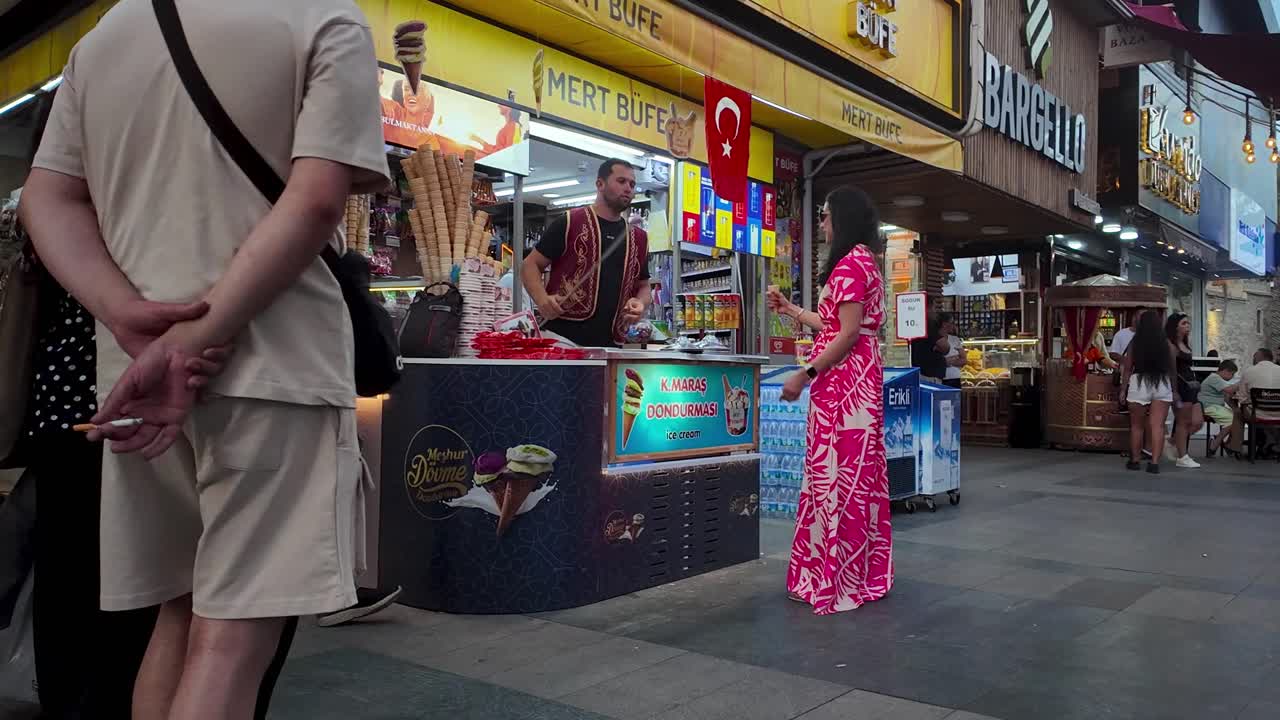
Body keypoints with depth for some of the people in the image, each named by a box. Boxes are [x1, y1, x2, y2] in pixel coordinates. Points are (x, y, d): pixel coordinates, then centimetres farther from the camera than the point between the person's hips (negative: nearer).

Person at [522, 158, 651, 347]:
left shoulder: (638, 238, 17)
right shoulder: (568, 223, 2)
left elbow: (643, 285, 25)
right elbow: (530, 265, 3)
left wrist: (640, 303, 1)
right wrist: (542, 299, -16)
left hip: (610, 344, 5)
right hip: (561, 336, -5)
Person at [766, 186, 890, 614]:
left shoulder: (849, 263, -12)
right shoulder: (864, 261, 19)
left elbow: (847, 334, -19)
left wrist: (805, 375, -17)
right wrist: (791, 311, 28)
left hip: (842, 378, -11)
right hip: (858, 377, 11)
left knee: (838, 474, -6)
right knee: (857, 475, 12)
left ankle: (839, 580, 0)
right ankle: (861, 573, 20)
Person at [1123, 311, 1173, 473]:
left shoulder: (1134, 343, -1)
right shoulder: (1166, 343, 2)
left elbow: (1128, 368, 2)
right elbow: (1172, 368, 7)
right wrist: (1173, 389, 19)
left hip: (1139, 383, -1)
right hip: (1162, 384, 1)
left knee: (1137, 426, 10)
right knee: (1158, 425, 0)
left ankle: (1134, 461, 18)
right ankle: (1154, 462, -4)